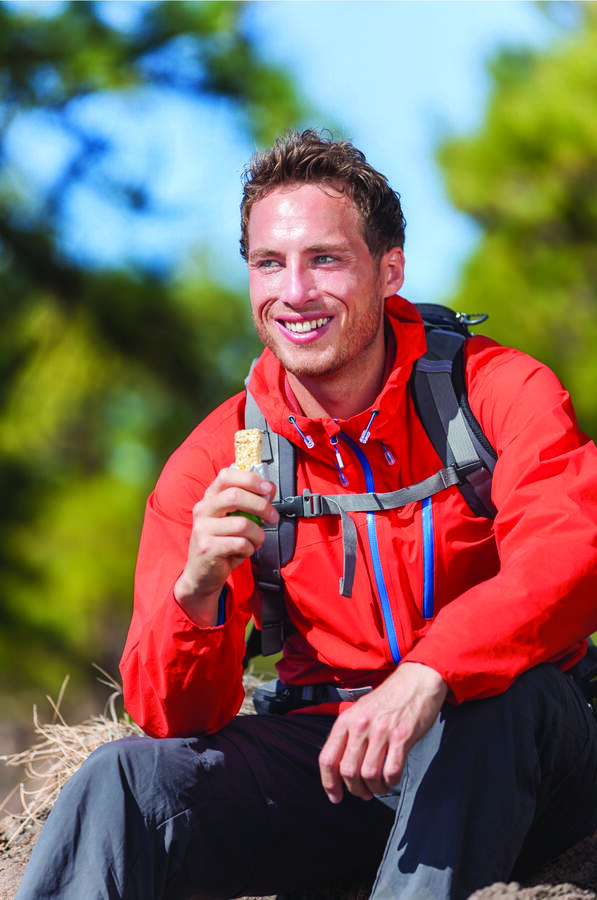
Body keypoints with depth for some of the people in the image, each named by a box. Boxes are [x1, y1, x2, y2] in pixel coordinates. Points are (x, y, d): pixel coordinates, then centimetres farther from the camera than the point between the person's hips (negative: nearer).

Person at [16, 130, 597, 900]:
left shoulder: (498, 393, -8)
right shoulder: (212, 465, 0)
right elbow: (173, 715, -5)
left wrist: (426, 677, -45)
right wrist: (197, 596, -28)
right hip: (325, 757, 2)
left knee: (500, 693, -36)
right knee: (124, 779, -24)